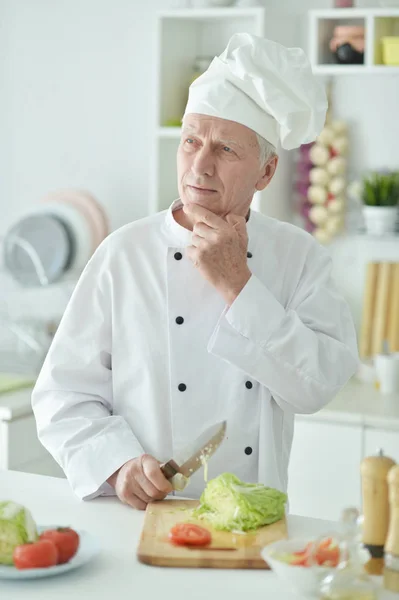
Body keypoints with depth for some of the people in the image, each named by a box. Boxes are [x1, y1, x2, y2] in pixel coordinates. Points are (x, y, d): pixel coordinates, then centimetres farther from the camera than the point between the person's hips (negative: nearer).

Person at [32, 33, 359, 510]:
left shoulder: (300, 255, 6)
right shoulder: (124, 253, 0)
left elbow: (317, 385, -7)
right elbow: (65, 394, 1)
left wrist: (236, 285, -11)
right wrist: (119, 464, -15)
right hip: (141, 520, -1)